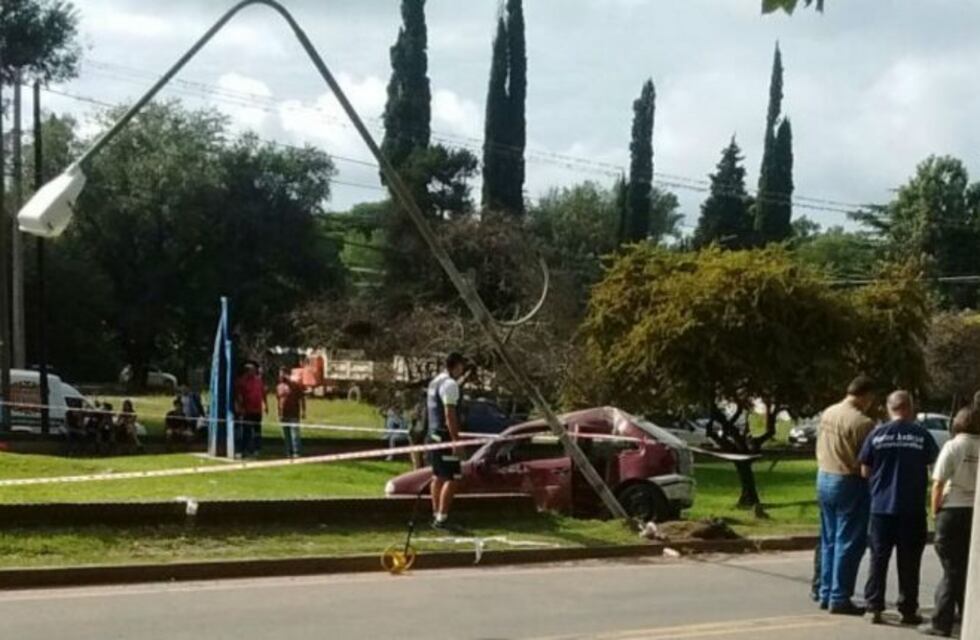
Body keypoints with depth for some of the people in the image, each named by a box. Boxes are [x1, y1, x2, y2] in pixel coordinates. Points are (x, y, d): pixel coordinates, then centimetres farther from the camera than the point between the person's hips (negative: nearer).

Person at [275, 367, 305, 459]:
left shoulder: (295, 385, -2)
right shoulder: (279, 387, 11)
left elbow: (302, 399, -1)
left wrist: (303, 411, -6)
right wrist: (279, 414, 16)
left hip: (294, 415, -5)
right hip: (284, 415, 5)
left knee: (294, 434, -9)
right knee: (286, 436, 7)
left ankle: (296, 452, -7)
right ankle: (289, 452, 13)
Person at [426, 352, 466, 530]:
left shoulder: (435, 382, 15)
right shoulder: (450, 384, -15)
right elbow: (449, 414, -21)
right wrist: (455, 440, -22)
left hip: (433, 434, 10)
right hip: (445, 436, -10)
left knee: (438, 477, 15)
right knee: (451, 478, -8)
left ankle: (436, 515, 20)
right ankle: (442, 518, -10)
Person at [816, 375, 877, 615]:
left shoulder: (827, 413, 5)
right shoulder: (862, 423, -19)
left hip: (824, 479, 8)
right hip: (849, 483, -8)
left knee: (829, 540, 16)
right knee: (848, 543, -1)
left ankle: (826, 594, 21)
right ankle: (839, 599, 1)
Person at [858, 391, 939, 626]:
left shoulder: (877, 434, -4)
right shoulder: (921, 434, -7)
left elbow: (865, 471, 1)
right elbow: (934, 465, 3)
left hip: (881, 507, 1)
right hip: (912, 509, -1)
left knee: (879, 559, 9)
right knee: (909, 562, 8)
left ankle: (875, 608, 7)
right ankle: (908, 610, 12)